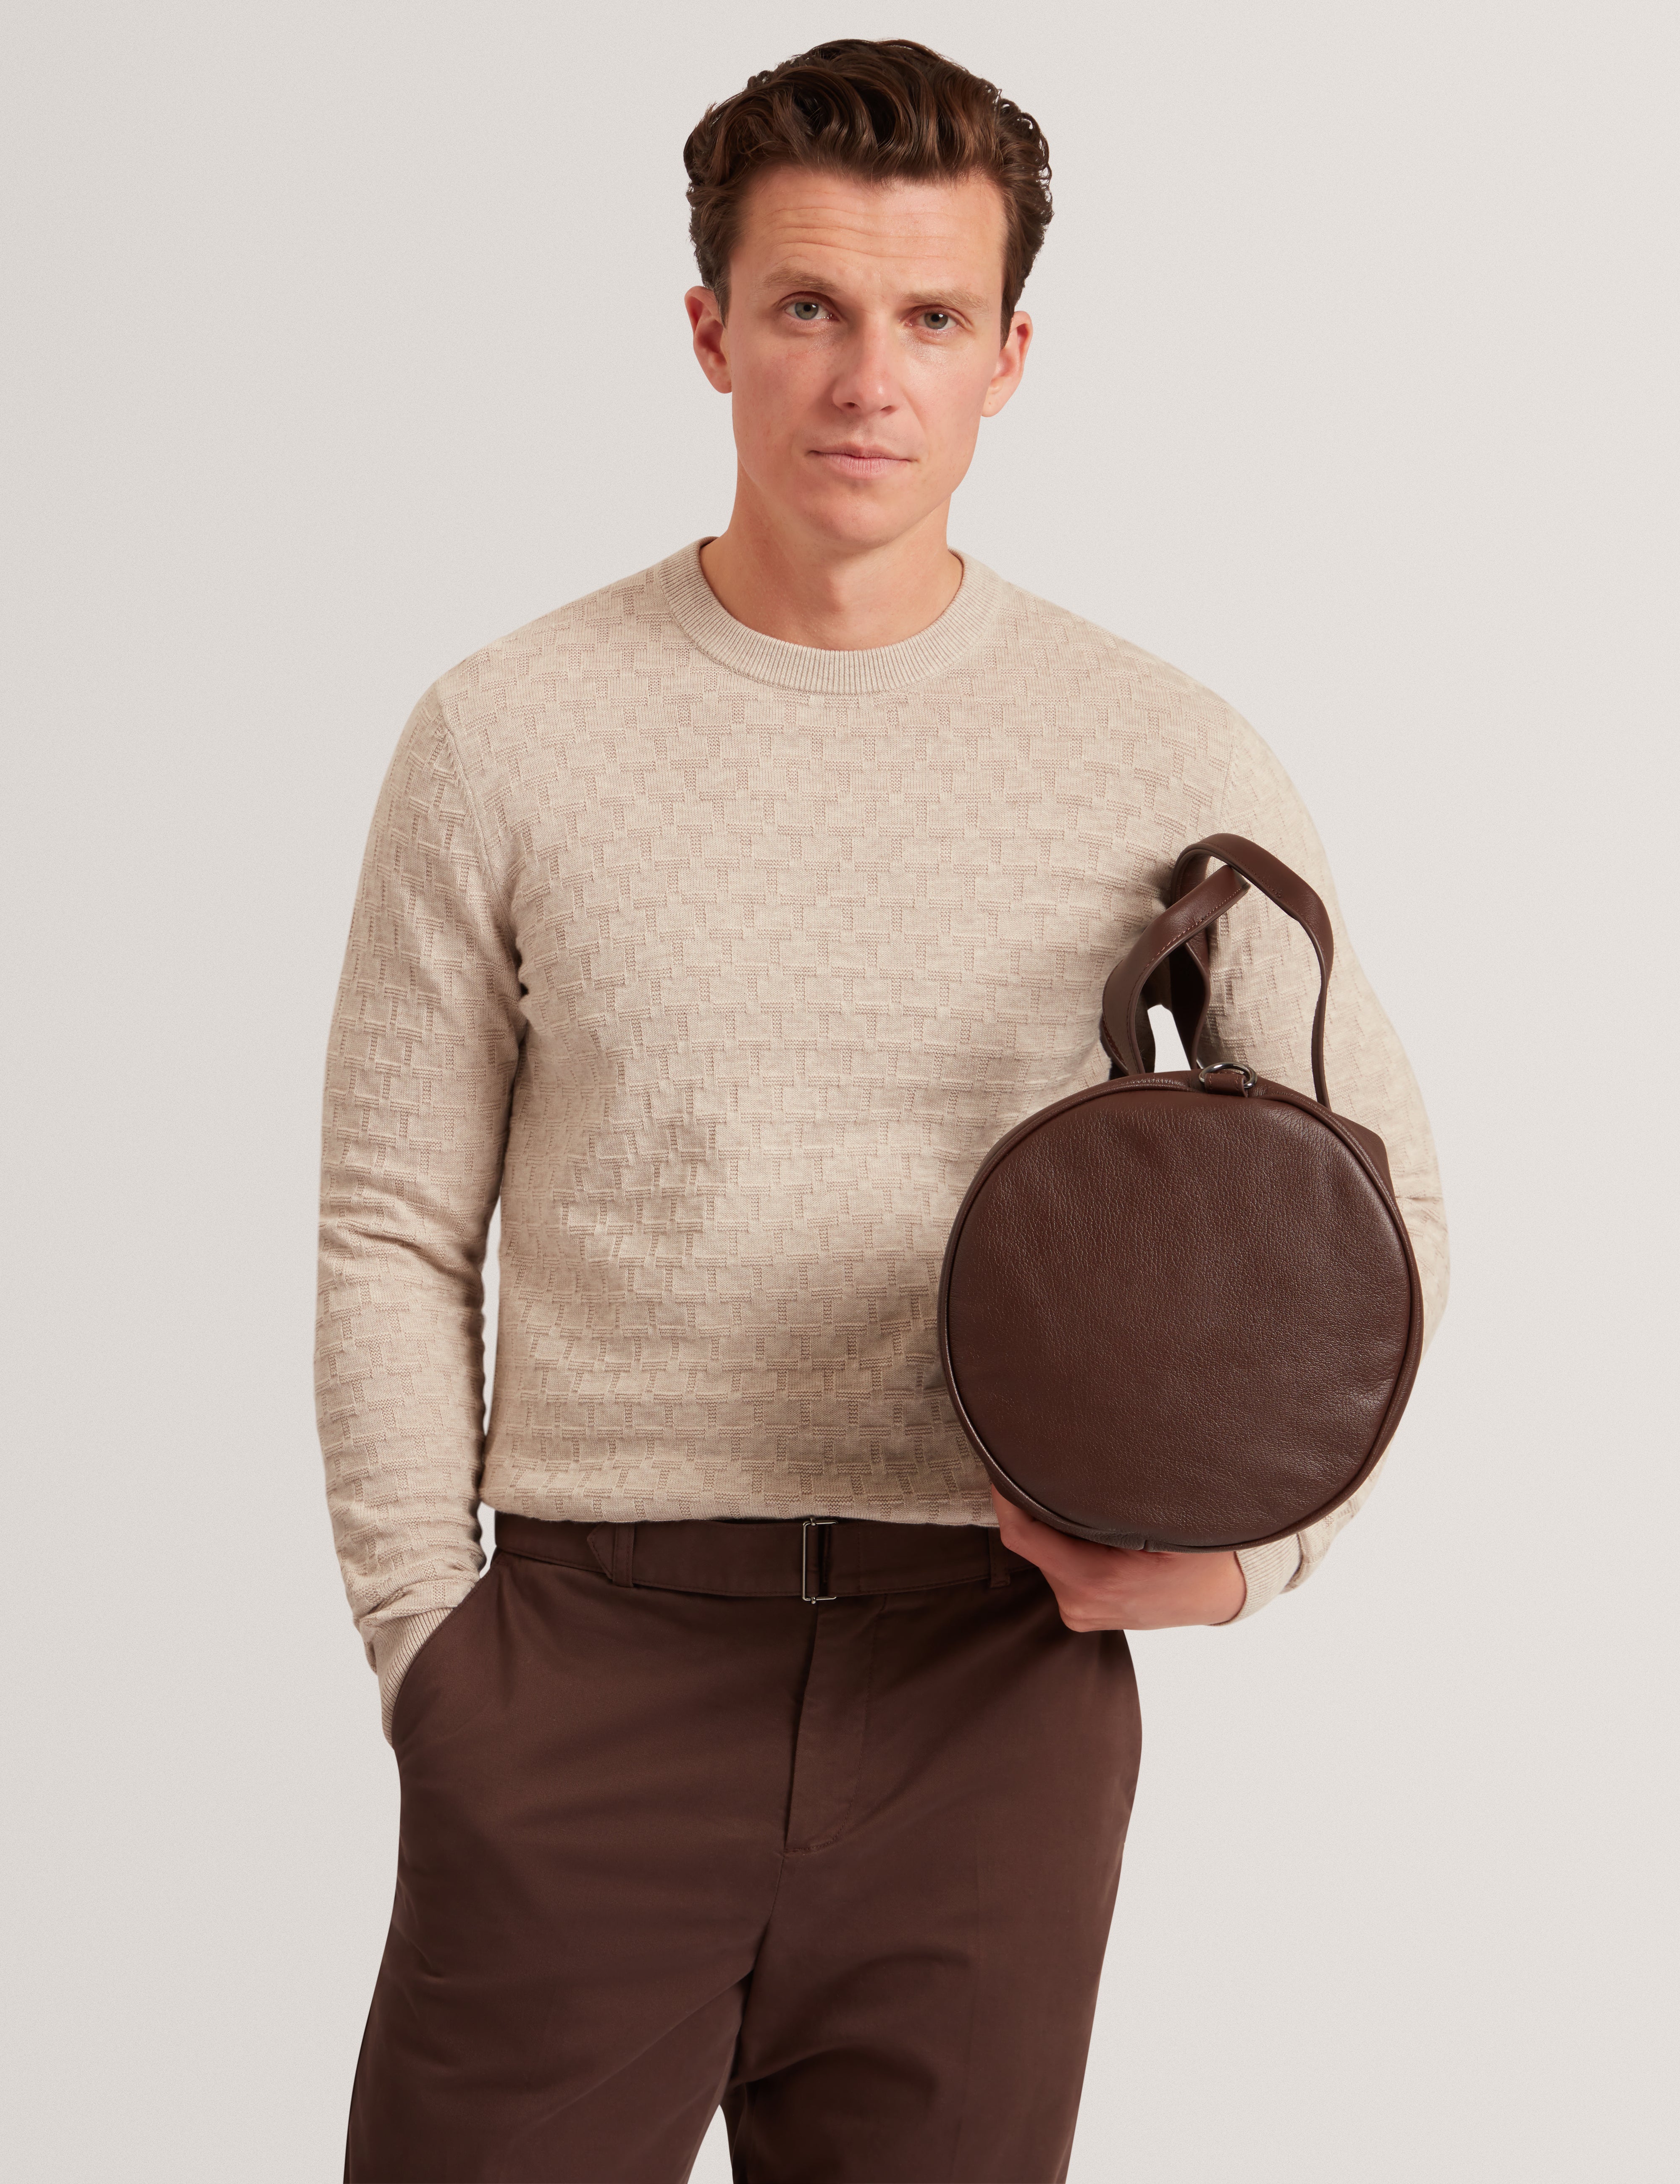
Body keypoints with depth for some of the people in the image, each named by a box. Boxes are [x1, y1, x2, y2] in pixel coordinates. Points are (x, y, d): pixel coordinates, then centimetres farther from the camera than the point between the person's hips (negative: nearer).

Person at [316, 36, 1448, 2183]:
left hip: (994, 1686, 1)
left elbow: (1376, 1211, 11)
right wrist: (428, 1654, -1)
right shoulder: (506, 737, 1)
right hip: (592, 1655, -1)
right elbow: (391, 1236, 5)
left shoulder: (1170, 763, 2)